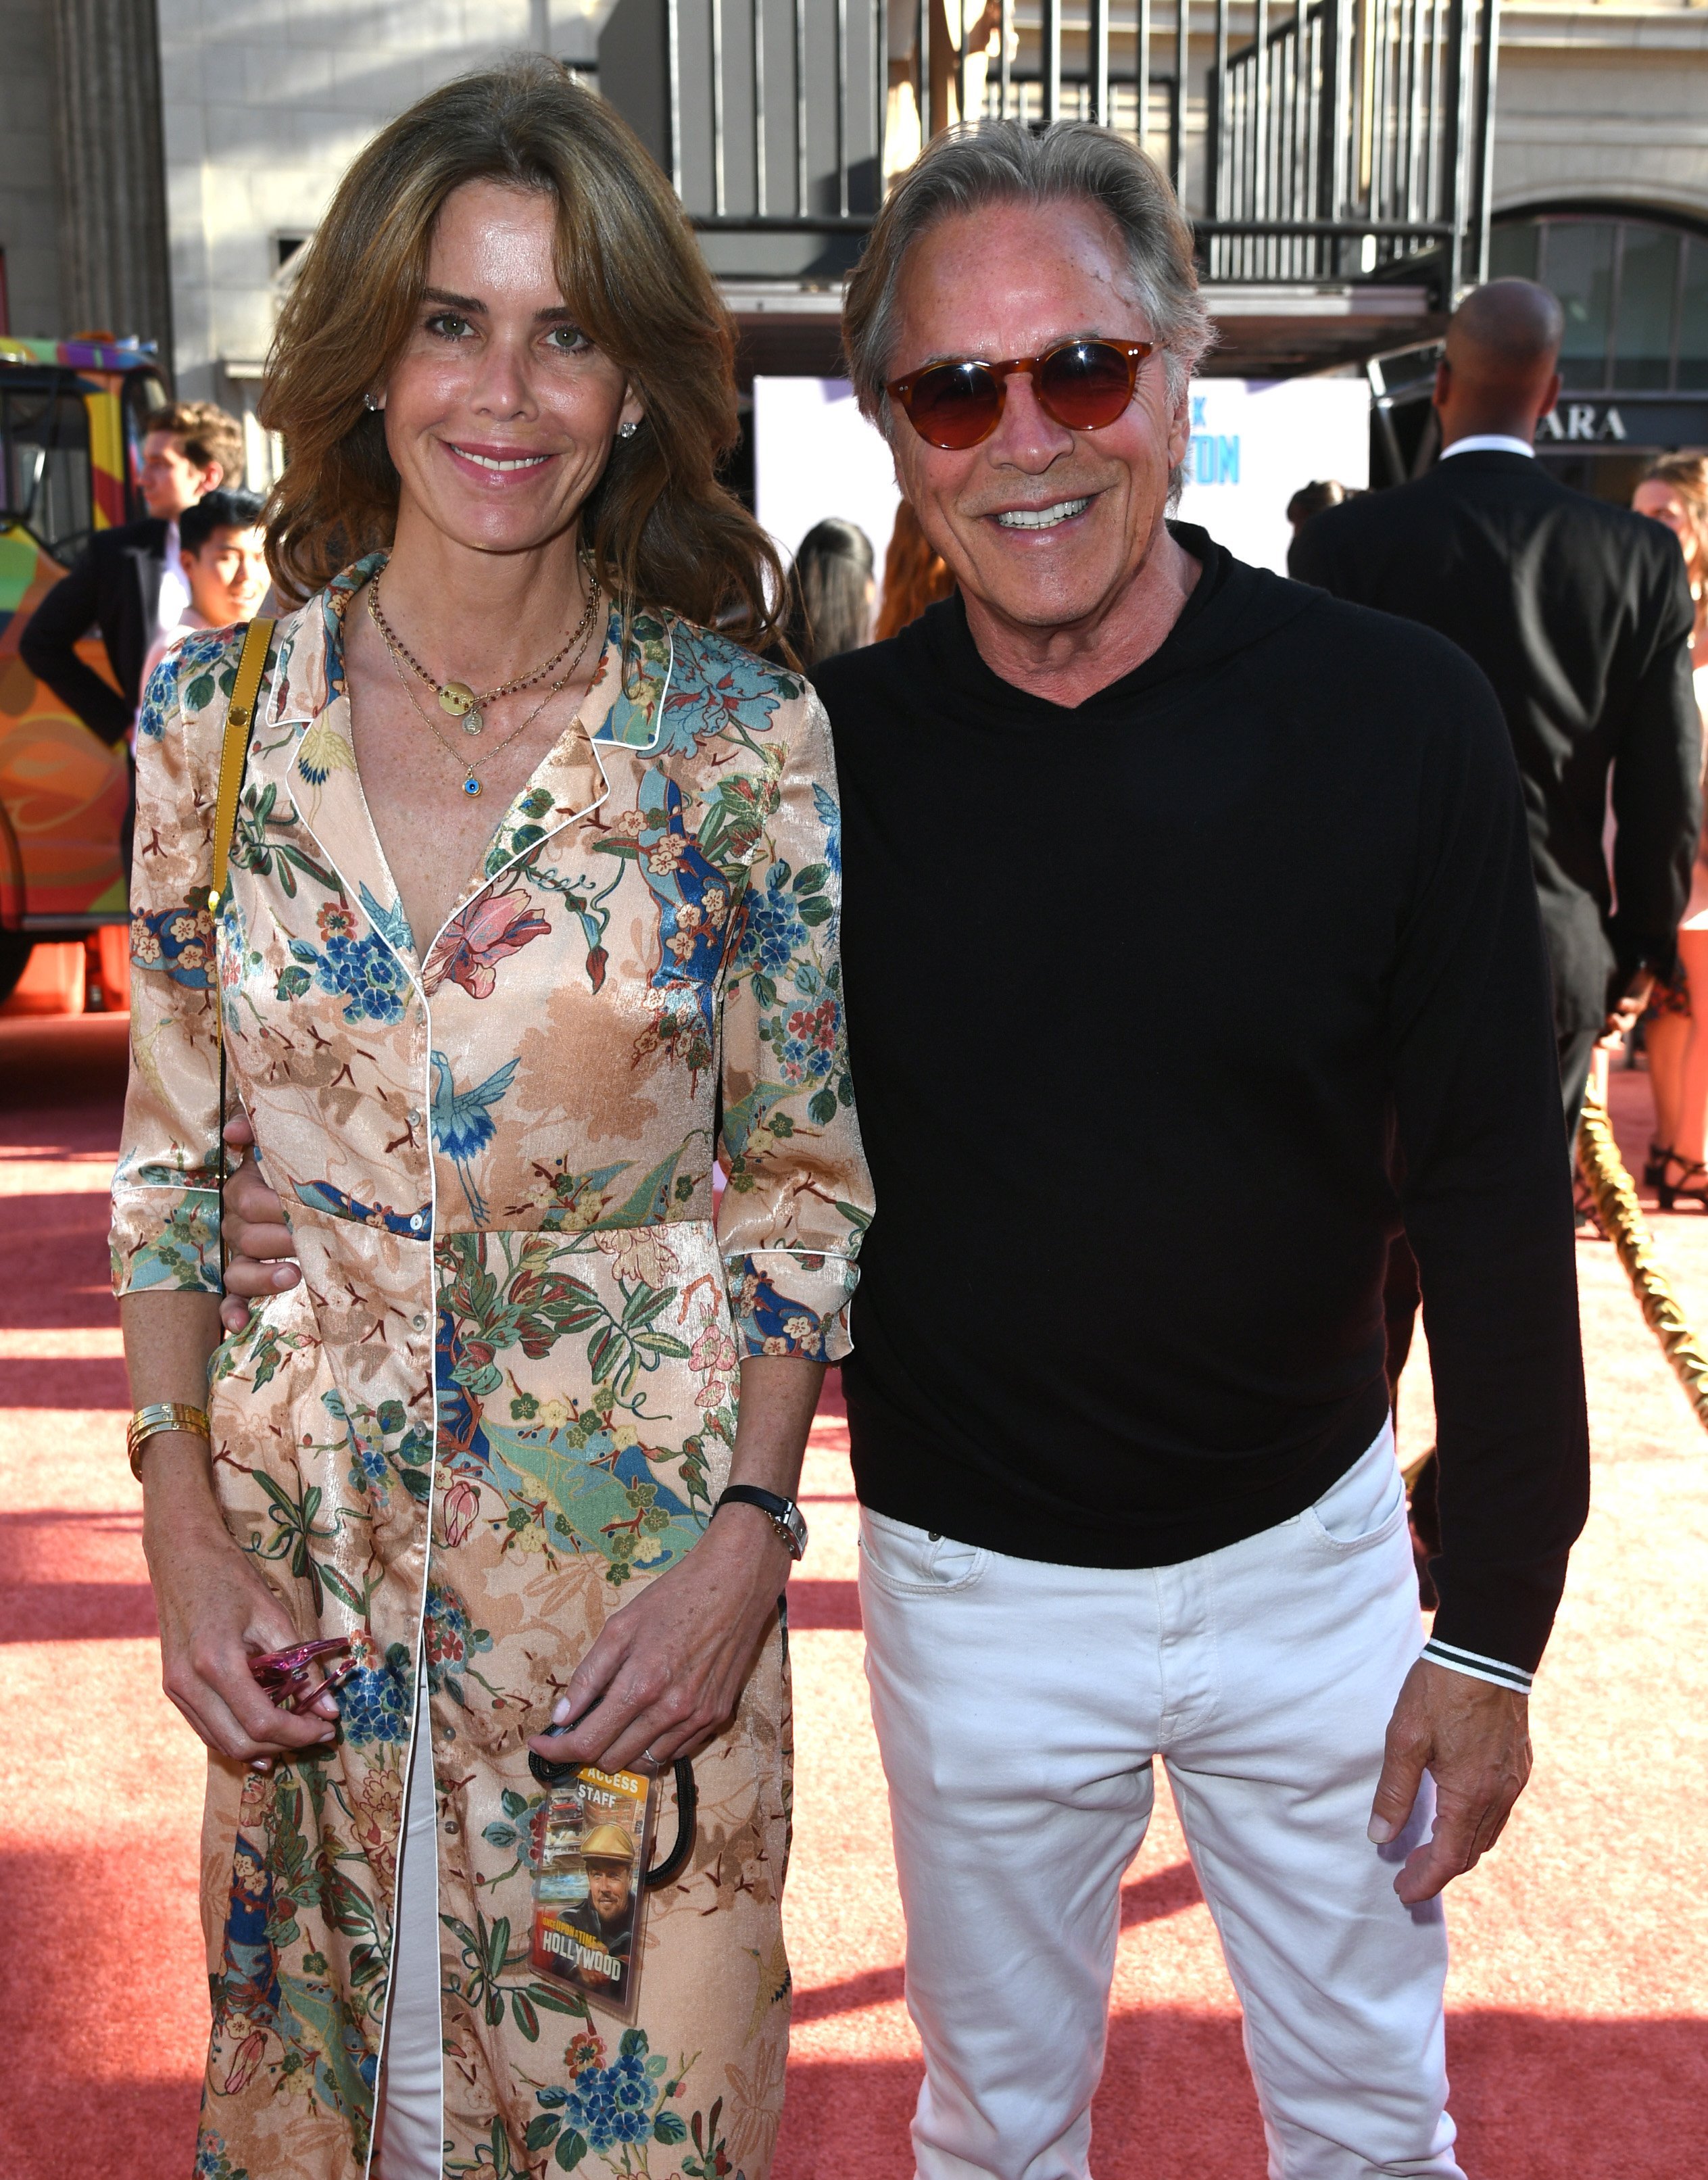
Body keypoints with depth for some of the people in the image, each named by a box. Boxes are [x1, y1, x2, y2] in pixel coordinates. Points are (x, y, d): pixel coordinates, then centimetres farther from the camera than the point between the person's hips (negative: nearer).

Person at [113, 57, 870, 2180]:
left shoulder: (749, 738, -10)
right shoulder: (217, 713, -3)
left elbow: (803, 1181, -3)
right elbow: (169, 1162, 3)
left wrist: (749, 1534, -12)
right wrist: (182, 1522, -4)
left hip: (647, 1541, -2)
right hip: (304, 1543, 2)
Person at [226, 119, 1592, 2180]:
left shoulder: (1395, 719, -13)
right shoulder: (819, 759, -10)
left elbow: (1493, 1191, -8)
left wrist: (1491, 1625, -6)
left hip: (1307, 1556, 0)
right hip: (973, 1595, 1)